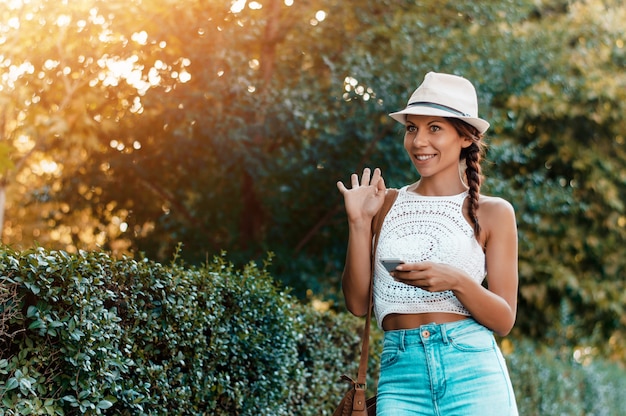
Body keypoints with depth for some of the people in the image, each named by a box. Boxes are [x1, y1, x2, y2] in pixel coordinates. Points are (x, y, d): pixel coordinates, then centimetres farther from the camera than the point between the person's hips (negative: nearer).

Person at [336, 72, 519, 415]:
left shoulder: (492, 212, 5)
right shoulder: (388, 204, 11)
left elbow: (504, 319, 2)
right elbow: (358, 303, 7)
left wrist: (458, 281, -15)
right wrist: (359, 222, -2)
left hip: (471, 373, -1)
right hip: (400, 376, 2)